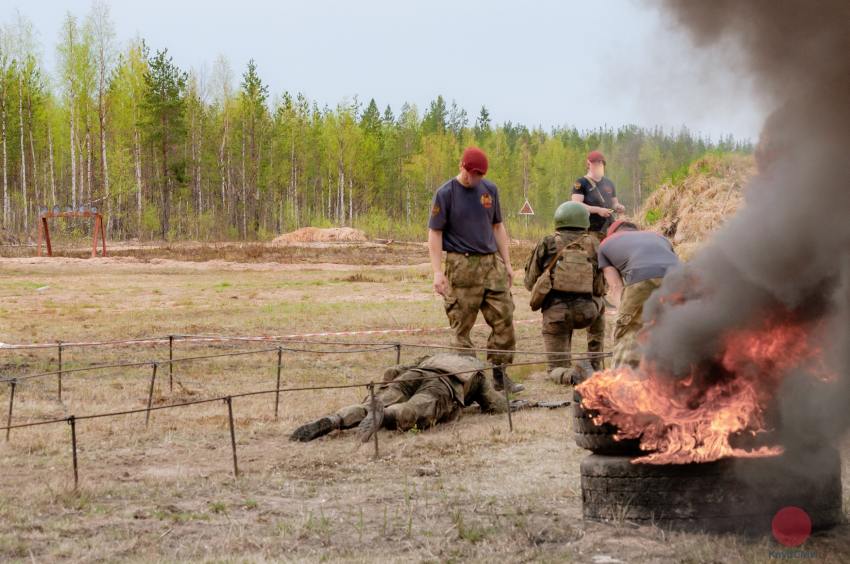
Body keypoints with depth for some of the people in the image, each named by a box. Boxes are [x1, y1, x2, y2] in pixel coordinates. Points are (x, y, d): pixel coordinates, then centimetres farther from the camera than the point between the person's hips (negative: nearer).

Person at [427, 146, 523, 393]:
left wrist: (507, 264, 14)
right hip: (462, 266, -5)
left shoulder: (490, 190, 11)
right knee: (462, 326, -2)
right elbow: (435, 233, -5)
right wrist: (437, 272, -13)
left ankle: (499, 375, 7)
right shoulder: (446, 194, -3)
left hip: (492, 263, 5)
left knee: (504, 319, 0)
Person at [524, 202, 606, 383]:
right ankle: (596, 366, 30)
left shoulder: (547, 244, 5)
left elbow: (530, 282, 9)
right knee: (598, 306, 39)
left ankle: (567, 374, -20)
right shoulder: (593, 245, 7)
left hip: (555, 312, -1)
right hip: (585, 313, 1)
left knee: (557, 370, 17)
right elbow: (600, 288, 9)